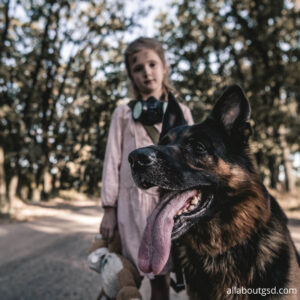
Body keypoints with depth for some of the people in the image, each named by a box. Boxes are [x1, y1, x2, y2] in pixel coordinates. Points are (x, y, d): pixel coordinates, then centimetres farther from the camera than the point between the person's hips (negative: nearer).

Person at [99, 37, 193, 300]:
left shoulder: (181, 112, 11)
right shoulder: (123, 114, 9)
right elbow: (113, 160, 7)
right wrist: (109, 210, 3)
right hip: (135, 201, -1)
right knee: (157, 276, 1)